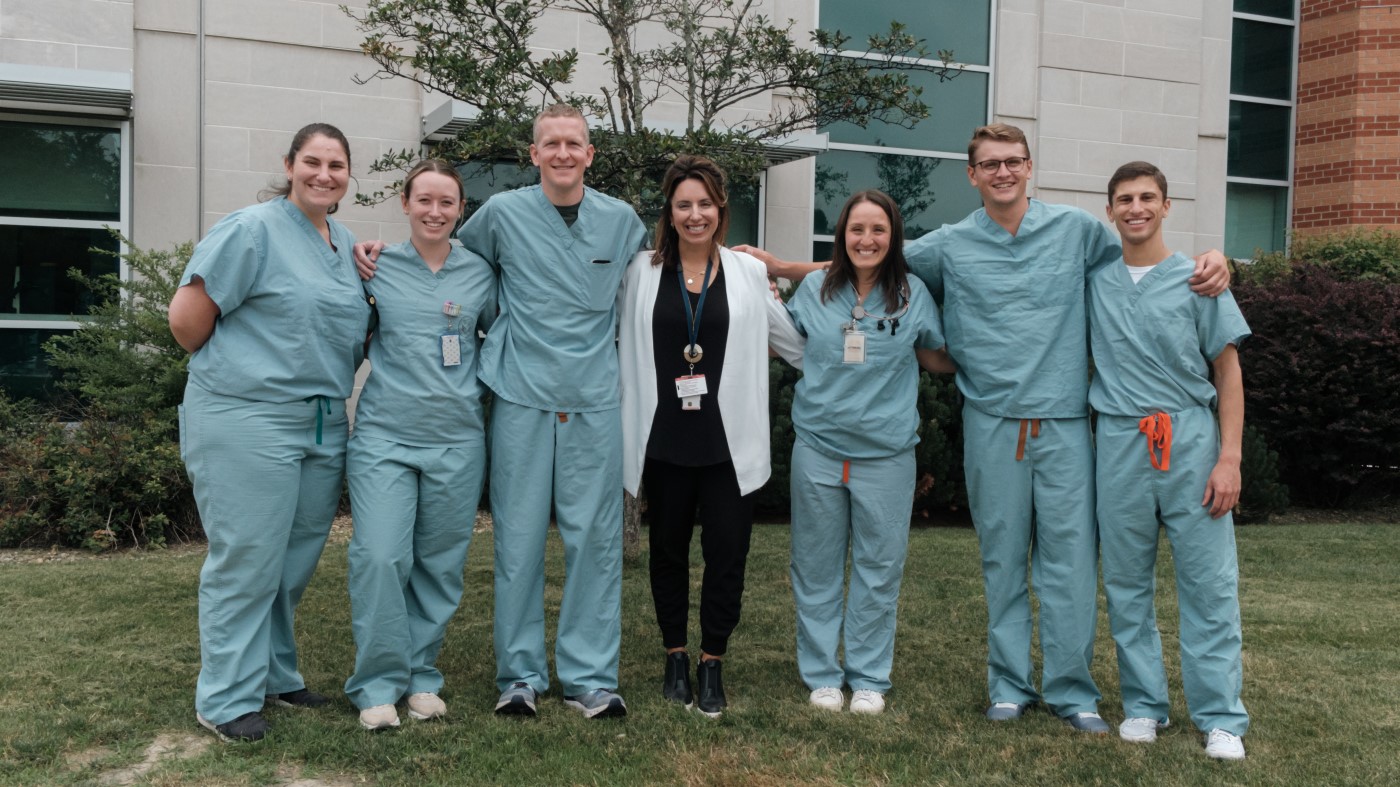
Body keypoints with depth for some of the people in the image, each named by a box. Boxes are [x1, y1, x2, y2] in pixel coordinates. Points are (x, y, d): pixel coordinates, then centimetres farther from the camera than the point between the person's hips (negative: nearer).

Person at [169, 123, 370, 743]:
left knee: (296, 560, 14)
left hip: (324, 427, 8)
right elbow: (187, 316, -10)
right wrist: (230, 372, 2)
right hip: (247, 422, -7)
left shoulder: (345, 243, 14)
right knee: (246, 560, -2)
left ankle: (273, 675, 30)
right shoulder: (253, 229, -9)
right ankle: (226, 699, 11)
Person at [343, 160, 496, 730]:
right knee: (380, 557, -10)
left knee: (440, 564, 7)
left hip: (457, 437, 2)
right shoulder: (375, 267, 4)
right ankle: (378, 683, 5)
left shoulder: (480, 274, 8)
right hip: (384, 433, -1)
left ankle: (422, 676, 21)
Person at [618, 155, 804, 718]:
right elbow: (620, 341, 10)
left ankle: (712, 664, 15)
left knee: (727, 552, -1)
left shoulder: (749, 273, 4)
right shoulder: (642, 271, 4)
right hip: (664, 439, 1)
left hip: (728, 440, 0)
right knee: (668, 550, 12)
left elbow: (797, 342, 11)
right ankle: (675, 656, 28)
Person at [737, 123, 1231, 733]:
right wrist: (779, 267, 8)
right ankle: (1009, 685, 20)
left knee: (1071, 559, 0)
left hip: (1065, 422, 0)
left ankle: (1071, 690, 13)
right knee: (1002, 559, 7)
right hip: (993, 424, 0)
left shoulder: (1077, 229, 6)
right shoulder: (950, 246, 7)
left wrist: (1208, 262, -3)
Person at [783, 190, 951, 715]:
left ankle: (869, 677, 20)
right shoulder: (814, 289, 3)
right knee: (817, 568, 9)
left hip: (886, 454, -1)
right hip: (818, 449, 1)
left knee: (879, 569, 6)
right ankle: (821, 673, 23)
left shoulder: (913, 294, 1)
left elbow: (941, 359, 12)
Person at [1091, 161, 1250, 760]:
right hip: (1119, 444, 2)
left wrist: (1229, 457, -6)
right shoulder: (1094, 282, 8)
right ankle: (1143, 704, 19)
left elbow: (1228, 373, 2)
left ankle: (1220, 717, 5)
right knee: (1126, 585, 7)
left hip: (1191, 441, -2)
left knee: (1208, 583, -3)